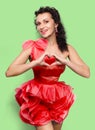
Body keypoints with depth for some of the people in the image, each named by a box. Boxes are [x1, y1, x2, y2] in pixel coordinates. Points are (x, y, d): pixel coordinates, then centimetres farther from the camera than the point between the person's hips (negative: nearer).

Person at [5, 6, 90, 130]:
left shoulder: (67, 48, -3)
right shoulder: (33, 46, -10)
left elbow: (87, 73, -9)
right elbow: (9, 72, -18)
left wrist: (64, 60, -21)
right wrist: (36, 62, -27)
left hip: (58, 97, 4)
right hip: (37, 97, -3)